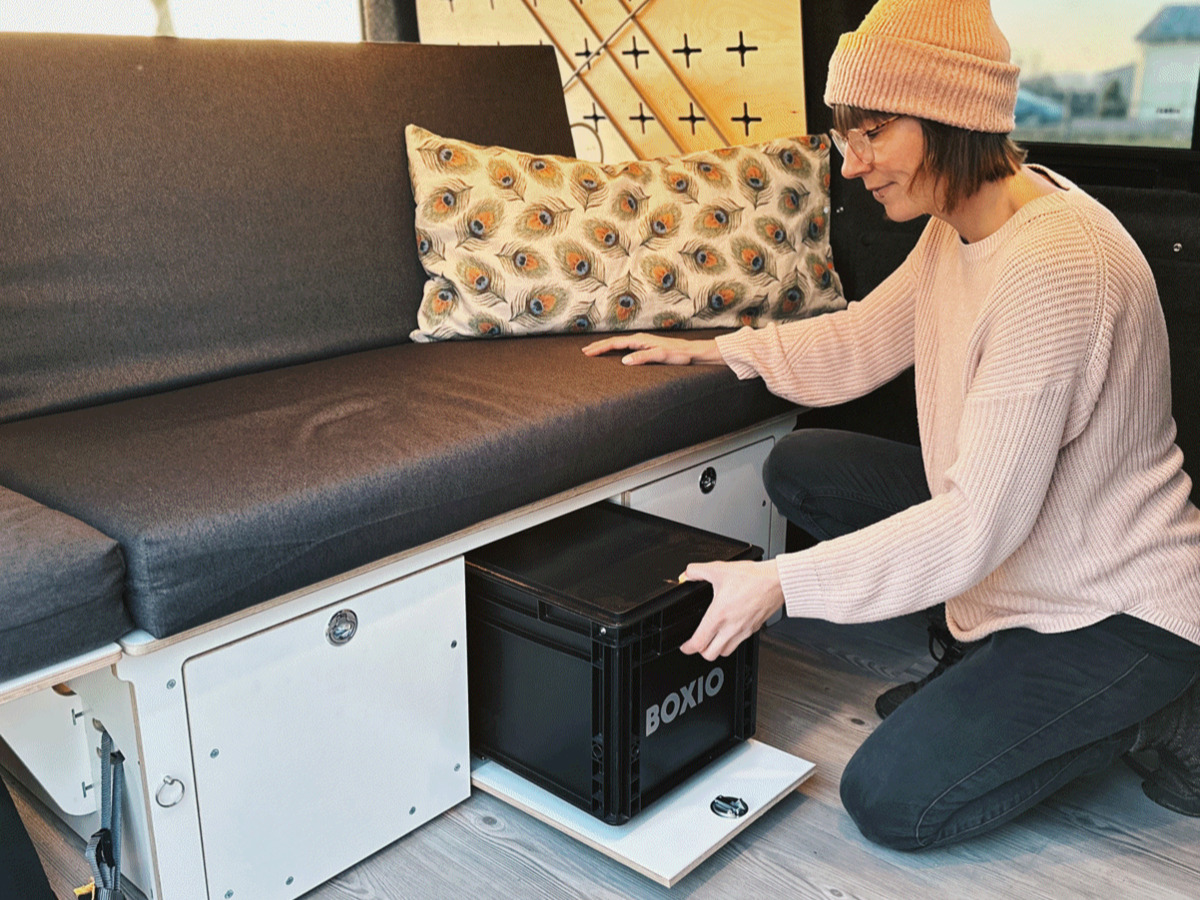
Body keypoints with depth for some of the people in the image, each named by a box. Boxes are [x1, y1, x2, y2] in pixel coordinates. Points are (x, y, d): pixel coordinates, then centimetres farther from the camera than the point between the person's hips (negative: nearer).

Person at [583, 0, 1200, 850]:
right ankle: (984, 652, 11)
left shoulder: (1056, 269, -32)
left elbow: (975, 528, -31)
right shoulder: (962, 222, -3)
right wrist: (710, 349, 9)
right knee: (801, 468, 3)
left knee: (889, 800, -9)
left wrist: (783, 582, -27)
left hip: (1121, 608, -8)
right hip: (1014, 526, 9)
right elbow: (861, 342, 13)